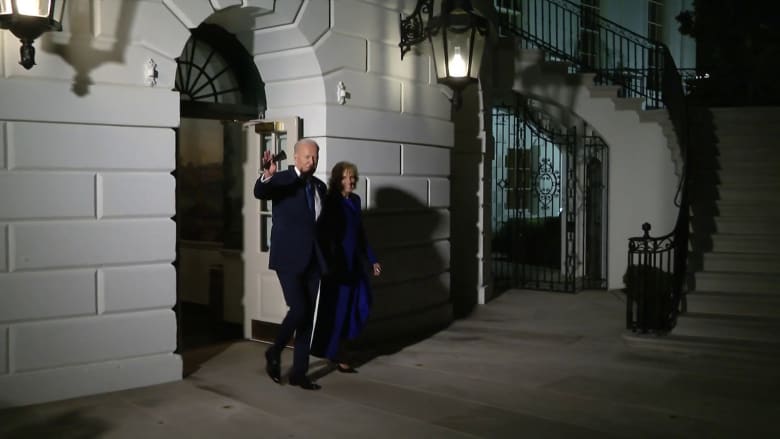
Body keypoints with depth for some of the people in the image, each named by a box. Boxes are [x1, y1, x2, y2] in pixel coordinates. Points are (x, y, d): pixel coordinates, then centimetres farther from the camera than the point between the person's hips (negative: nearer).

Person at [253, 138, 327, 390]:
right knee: (298, 311, -14)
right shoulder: (282, 181, -5)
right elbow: (259, 192, -25)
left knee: (308, 316, 7)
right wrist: (267, 175, -46)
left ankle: (299, 372, 17)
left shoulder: (320, 186, 12)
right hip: (289, 258, -6)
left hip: (313, 261, 6)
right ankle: (274, 352, 13)